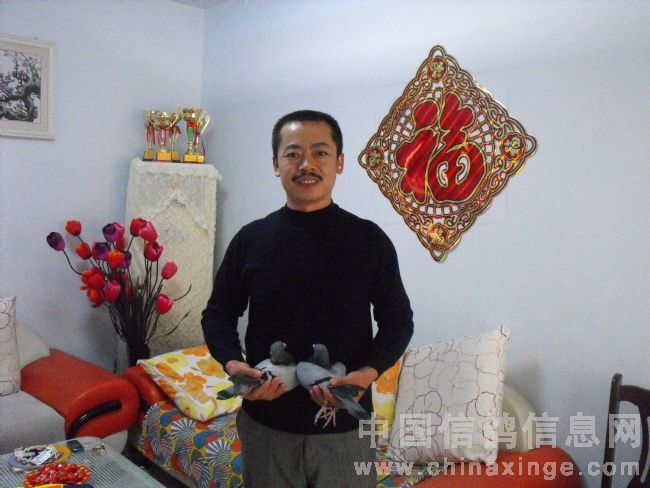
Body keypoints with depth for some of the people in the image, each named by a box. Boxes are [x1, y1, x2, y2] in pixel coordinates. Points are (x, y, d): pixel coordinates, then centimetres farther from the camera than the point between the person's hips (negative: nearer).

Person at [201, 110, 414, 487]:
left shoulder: (370, 240, -5)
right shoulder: (251, 239, -1)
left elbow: (398, 320, 1)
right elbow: (219, 313, 7)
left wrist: (369, 372, -16)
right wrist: (232, 363, -11)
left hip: (345, 427, -1)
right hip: (266, 423, 1)